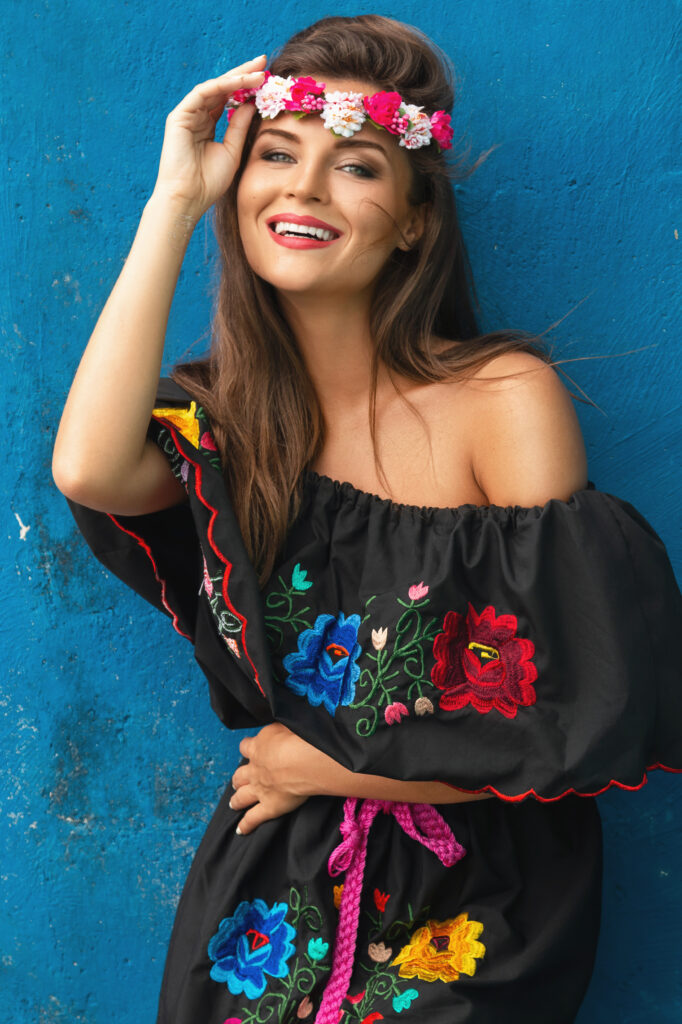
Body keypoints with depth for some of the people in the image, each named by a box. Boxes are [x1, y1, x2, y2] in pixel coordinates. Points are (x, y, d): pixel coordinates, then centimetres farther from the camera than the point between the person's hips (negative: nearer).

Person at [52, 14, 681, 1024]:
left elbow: (574, 723, -13)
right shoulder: (218, 413, -2)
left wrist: (323, 764, -8)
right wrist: (175, 201, -17)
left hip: (468, 913, -2)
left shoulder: (505, 398, -14)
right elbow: (89, 470, -26)